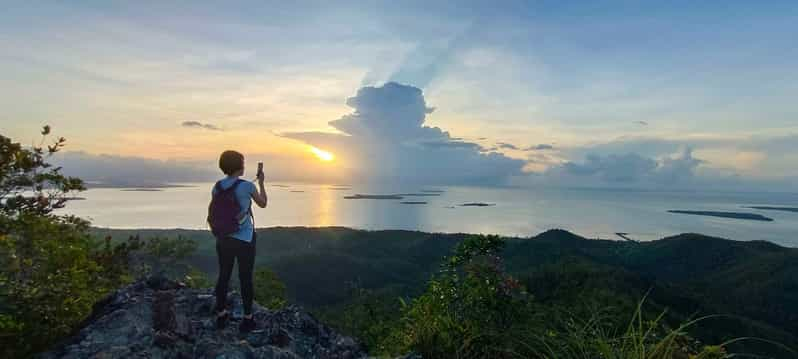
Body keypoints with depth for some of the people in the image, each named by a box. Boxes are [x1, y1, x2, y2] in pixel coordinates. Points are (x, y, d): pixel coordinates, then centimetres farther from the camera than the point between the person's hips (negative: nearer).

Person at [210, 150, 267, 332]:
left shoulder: (216, 187, -1)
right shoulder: (248, 186, -16)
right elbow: (263, 204, 1)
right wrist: (261, 183, 13)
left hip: (224, 238, 5)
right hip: (244, 239, -5)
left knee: (224, 276, 19)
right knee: (246, 278, 7)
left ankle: (221, 316, 31)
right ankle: (247, 319, 18)